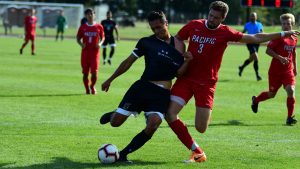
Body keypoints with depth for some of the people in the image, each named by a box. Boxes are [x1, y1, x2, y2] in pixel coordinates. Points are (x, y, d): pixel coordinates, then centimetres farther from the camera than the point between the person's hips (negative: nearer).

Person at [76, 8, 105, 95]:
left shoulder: (99, 27, 2)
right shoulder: (83, 27, 4)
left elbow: (102, 37, 12)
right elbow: (78, 38, 10)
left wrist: (100, 43, -9)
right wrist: (81, 44, -11)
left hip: (95, 52, -1)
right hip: (85, 52, 1)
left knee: (94, 73, -10)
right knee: (85, 73, 2)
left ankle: (92, 87, 17)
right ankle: (87, 89, 18)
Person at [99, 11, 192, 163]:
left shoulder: (178, 45, 6)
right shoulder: (147, 42, 5)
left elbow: (179, 73, 6)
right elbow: (128, 62, 13)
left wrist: (187, 61, -13)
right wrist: (110, 80, 15)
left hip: (163, 94, 0)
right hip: (143, 87, 0)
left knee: (153, 125, -25)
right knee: (115, 122, -6)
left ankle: (123, 154, -9)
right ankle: (112, 115, 35)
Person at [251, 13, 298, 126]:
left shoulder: (294, 38, 5)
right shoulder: (279, 37, -12)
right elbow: (268, 50, -16)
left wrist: (295, 67, 23)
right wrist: (280, 58, -27)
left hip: (288, 70, 4)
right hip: (275, 71, -4)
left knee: (291, 90, -17)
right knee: (272, 94, 9)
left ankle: (290, 117, -6)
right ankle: (256, 100, 42)